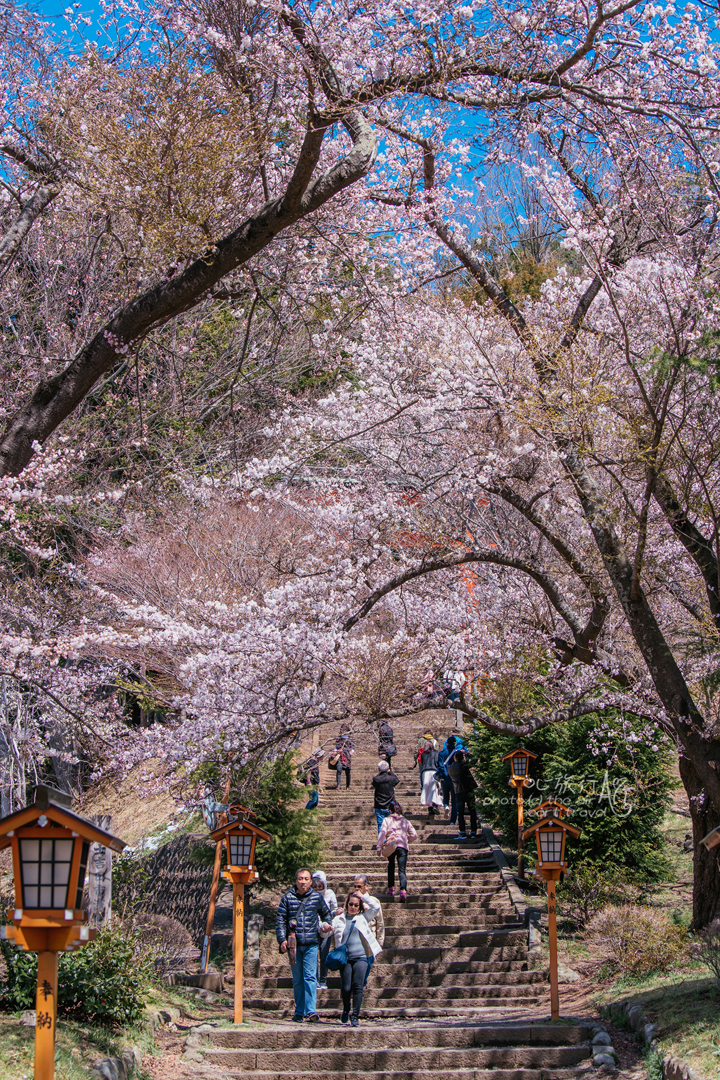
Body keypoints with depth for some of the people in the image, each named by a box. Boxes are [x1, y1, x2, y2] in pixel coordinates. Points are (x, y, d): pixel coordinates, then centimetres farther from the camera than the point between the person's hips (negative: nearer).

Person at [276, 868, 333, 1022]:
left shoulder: (317, 897, 6)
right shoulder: (288, 898, 3)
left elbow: (326, 914, 22)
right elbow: (280, 919, 3)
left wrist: (326, 924, 3)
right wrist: (282, 939, -6)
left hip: (311, 944, -1)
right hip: (293, 944, 1)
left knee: (310, 977, -10)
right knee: (297, 979, 7)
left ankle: (311, 1010, -15)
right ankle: (299, 1012, 14)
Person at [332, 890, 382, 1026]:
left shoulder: (363, 917, 12)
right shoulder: (339, 919, 12)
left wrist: (362, 896, 8)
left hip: (361, 957, -1)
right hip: (345, 958, 1)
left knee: (358, 987, -11)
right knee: (346, 988, -2)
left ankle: (355, 1016, -5)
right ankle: (346, 1010, 25)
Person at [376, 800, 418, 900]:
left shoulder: (387, 820, 9)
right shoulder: (405, 821, 17)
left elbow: (382, 833, -4)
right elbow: (414, 835, 16)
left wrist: (379, 847, -1)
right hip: (403, 846, 1)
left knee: (391, 867, 21)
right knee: (402, 870, -6)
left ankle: (391, 888, 23)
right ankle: (403, 890, -26)